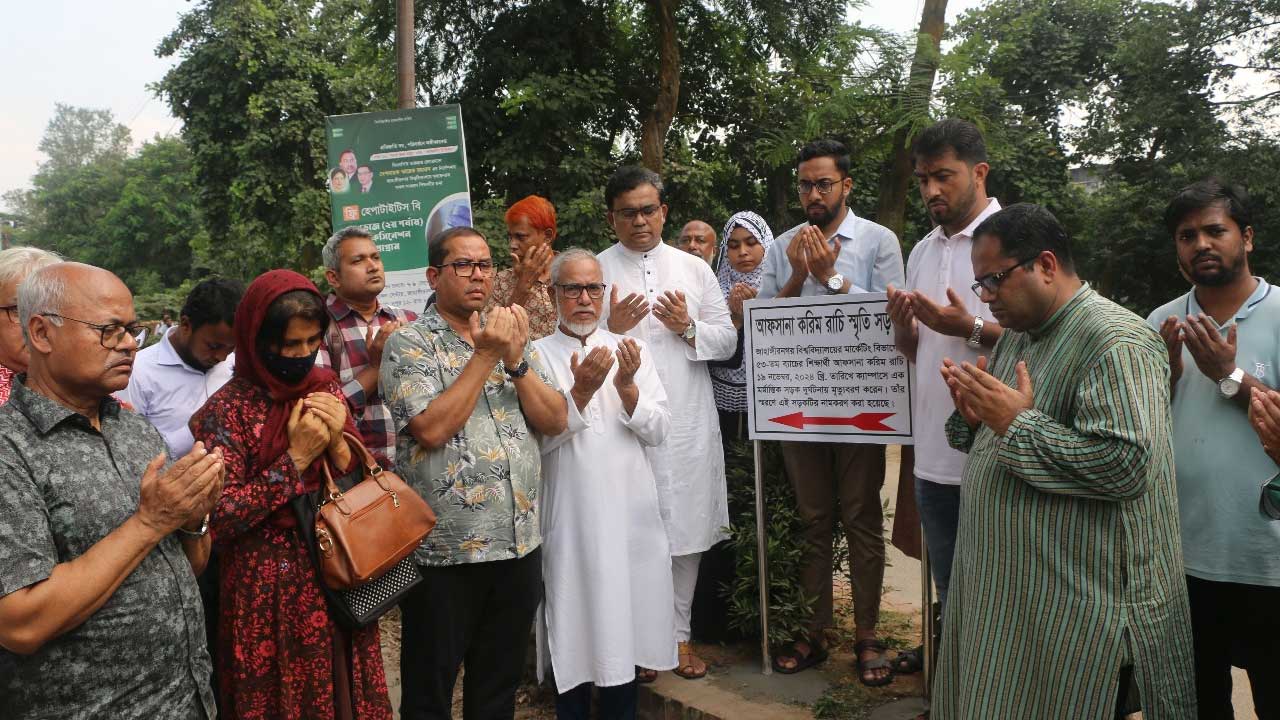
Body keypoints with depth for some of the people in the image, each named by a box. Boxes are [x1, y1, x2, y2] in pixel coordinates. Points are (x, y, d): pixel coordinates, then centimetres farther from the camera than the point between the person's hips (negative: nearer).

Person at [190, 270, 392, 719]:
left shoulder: (326, 388, 3)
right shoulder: (229, 408, -12)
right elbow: (220, 518, -17)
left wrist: (338, 443, -14)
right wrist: (296, 459, -20)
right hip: (271, 592, -4)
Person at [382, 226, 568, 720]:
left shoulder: (514, 339, 10)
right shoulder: (410, 344, -6)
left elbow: (555, 421, 1)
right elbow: (430, 429, -21)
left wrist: (515, 360, -12)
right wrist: (485, 355, -16)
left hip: (520, 544, 5)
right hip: (444, 550, -4)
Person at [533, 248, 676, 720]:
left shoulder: (629, 350, 9)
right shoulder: (537, 354, -1)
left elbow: (657, 431, 2)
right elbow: (539, 436, -10)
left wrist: (626, 386, -13)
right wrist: (580, 391, -21)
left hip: (630, 511, 3)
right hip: (569, 516, -3)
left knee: (623, 630, 12)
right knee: (574, 632, 6)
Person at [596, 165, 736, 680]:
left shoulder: (695, 269, 12)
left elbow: (727, 341, 9)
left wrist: (689, 328, -9)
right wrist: (611, 328, -18)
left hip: (688, 425, 3)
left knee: (687, 532, 8)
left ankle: (679, 633, 24)